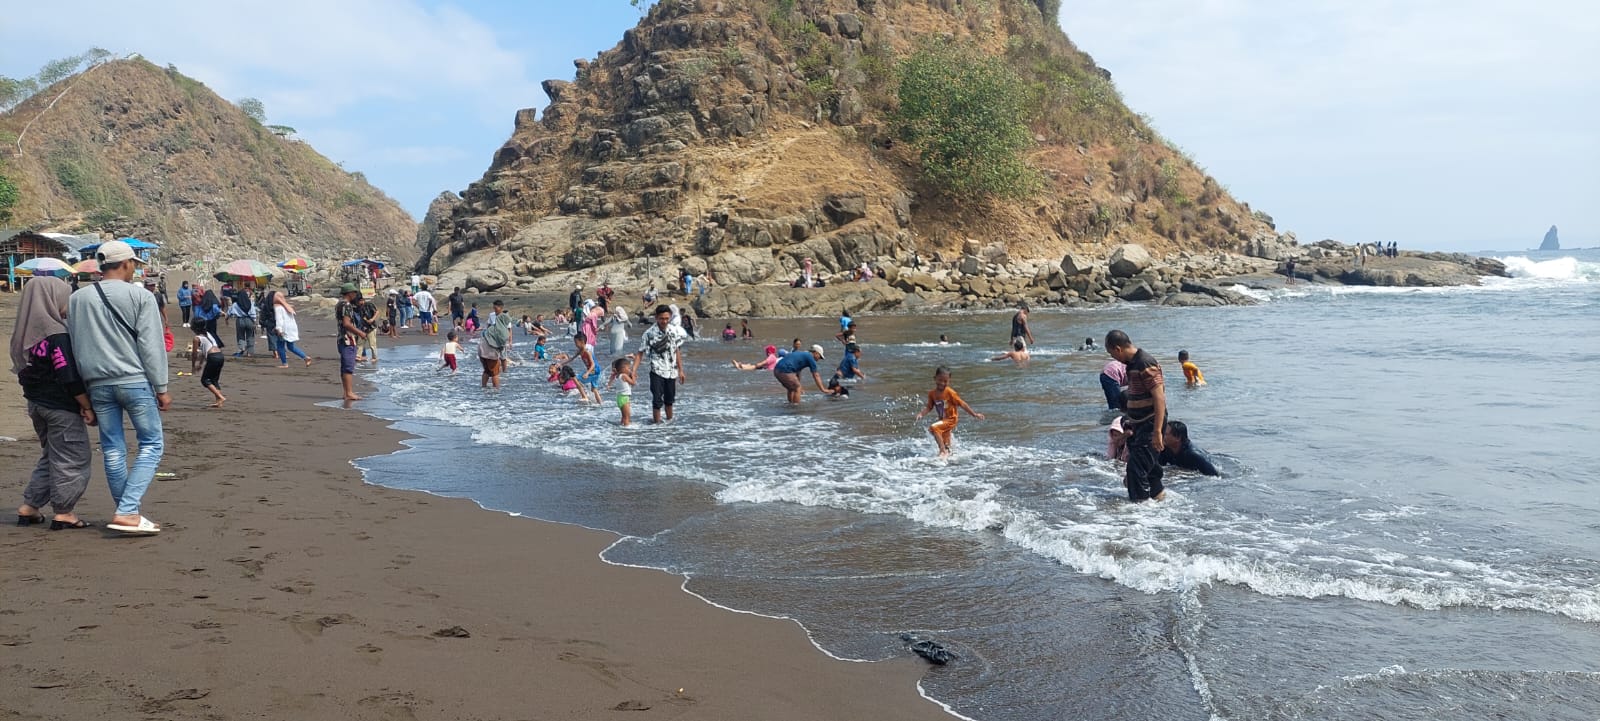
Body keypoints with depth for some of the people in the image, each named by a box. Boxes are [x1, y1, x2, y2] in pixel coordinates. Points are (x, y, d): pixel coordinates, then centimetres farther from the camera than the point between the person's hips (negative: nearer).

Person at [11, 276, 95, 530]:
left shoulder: (25, 333, 6)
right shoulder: (57, 335, -19)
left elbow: (22, 370, 12)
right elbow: (70, 376, -21)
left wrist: (34, 395, 20)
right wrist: (87, 406, -14)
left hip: (35, 403, 8)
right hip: (61, 406, -8)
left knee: (50, 455, 21)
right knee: (73, 458, 3)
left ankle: (29, 507, 23)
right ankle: (63, 512, 8)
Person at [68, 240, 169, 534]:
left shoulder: (77, 299, 8)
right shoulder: (140, 297, -5)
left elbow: (73, 345, 13)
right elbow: (152, 346, -7)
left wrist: (82, 388, 20)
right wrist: (161, 388, -3)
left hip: (98, 384, 5)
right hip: (135, 381, -5)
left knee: (112, 450, 11)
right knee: (151, 444, 3)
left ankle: (129, 513, 16)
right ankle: (127, 511, -8)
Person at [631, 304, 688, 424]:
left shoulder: (675, 331, -2)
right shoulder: (650, 333, -13)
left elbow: (677, 352, 8)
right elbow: (640, 353, -11)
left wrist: (680, 371, 10)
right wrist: (634, 369, -23)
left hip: (671, 371, 4)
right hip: (657, 371, -4)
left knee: (669, 399, 17)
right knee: (657, 400, -8)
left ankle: (670, 421, 33)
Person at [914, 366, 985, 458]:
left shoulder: (950, 392, -18)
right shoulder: (932, 393, -2)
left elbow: (962, 404, -15)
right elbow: (929, 407, 2)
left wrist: (974, 414, -14)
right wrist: (921, 413, -18)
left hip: (951, 419, -7)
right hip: (942, 420, 7)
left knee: (933, 428, -28)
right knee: (946, 445, 18)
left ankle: (943, 451, -24)